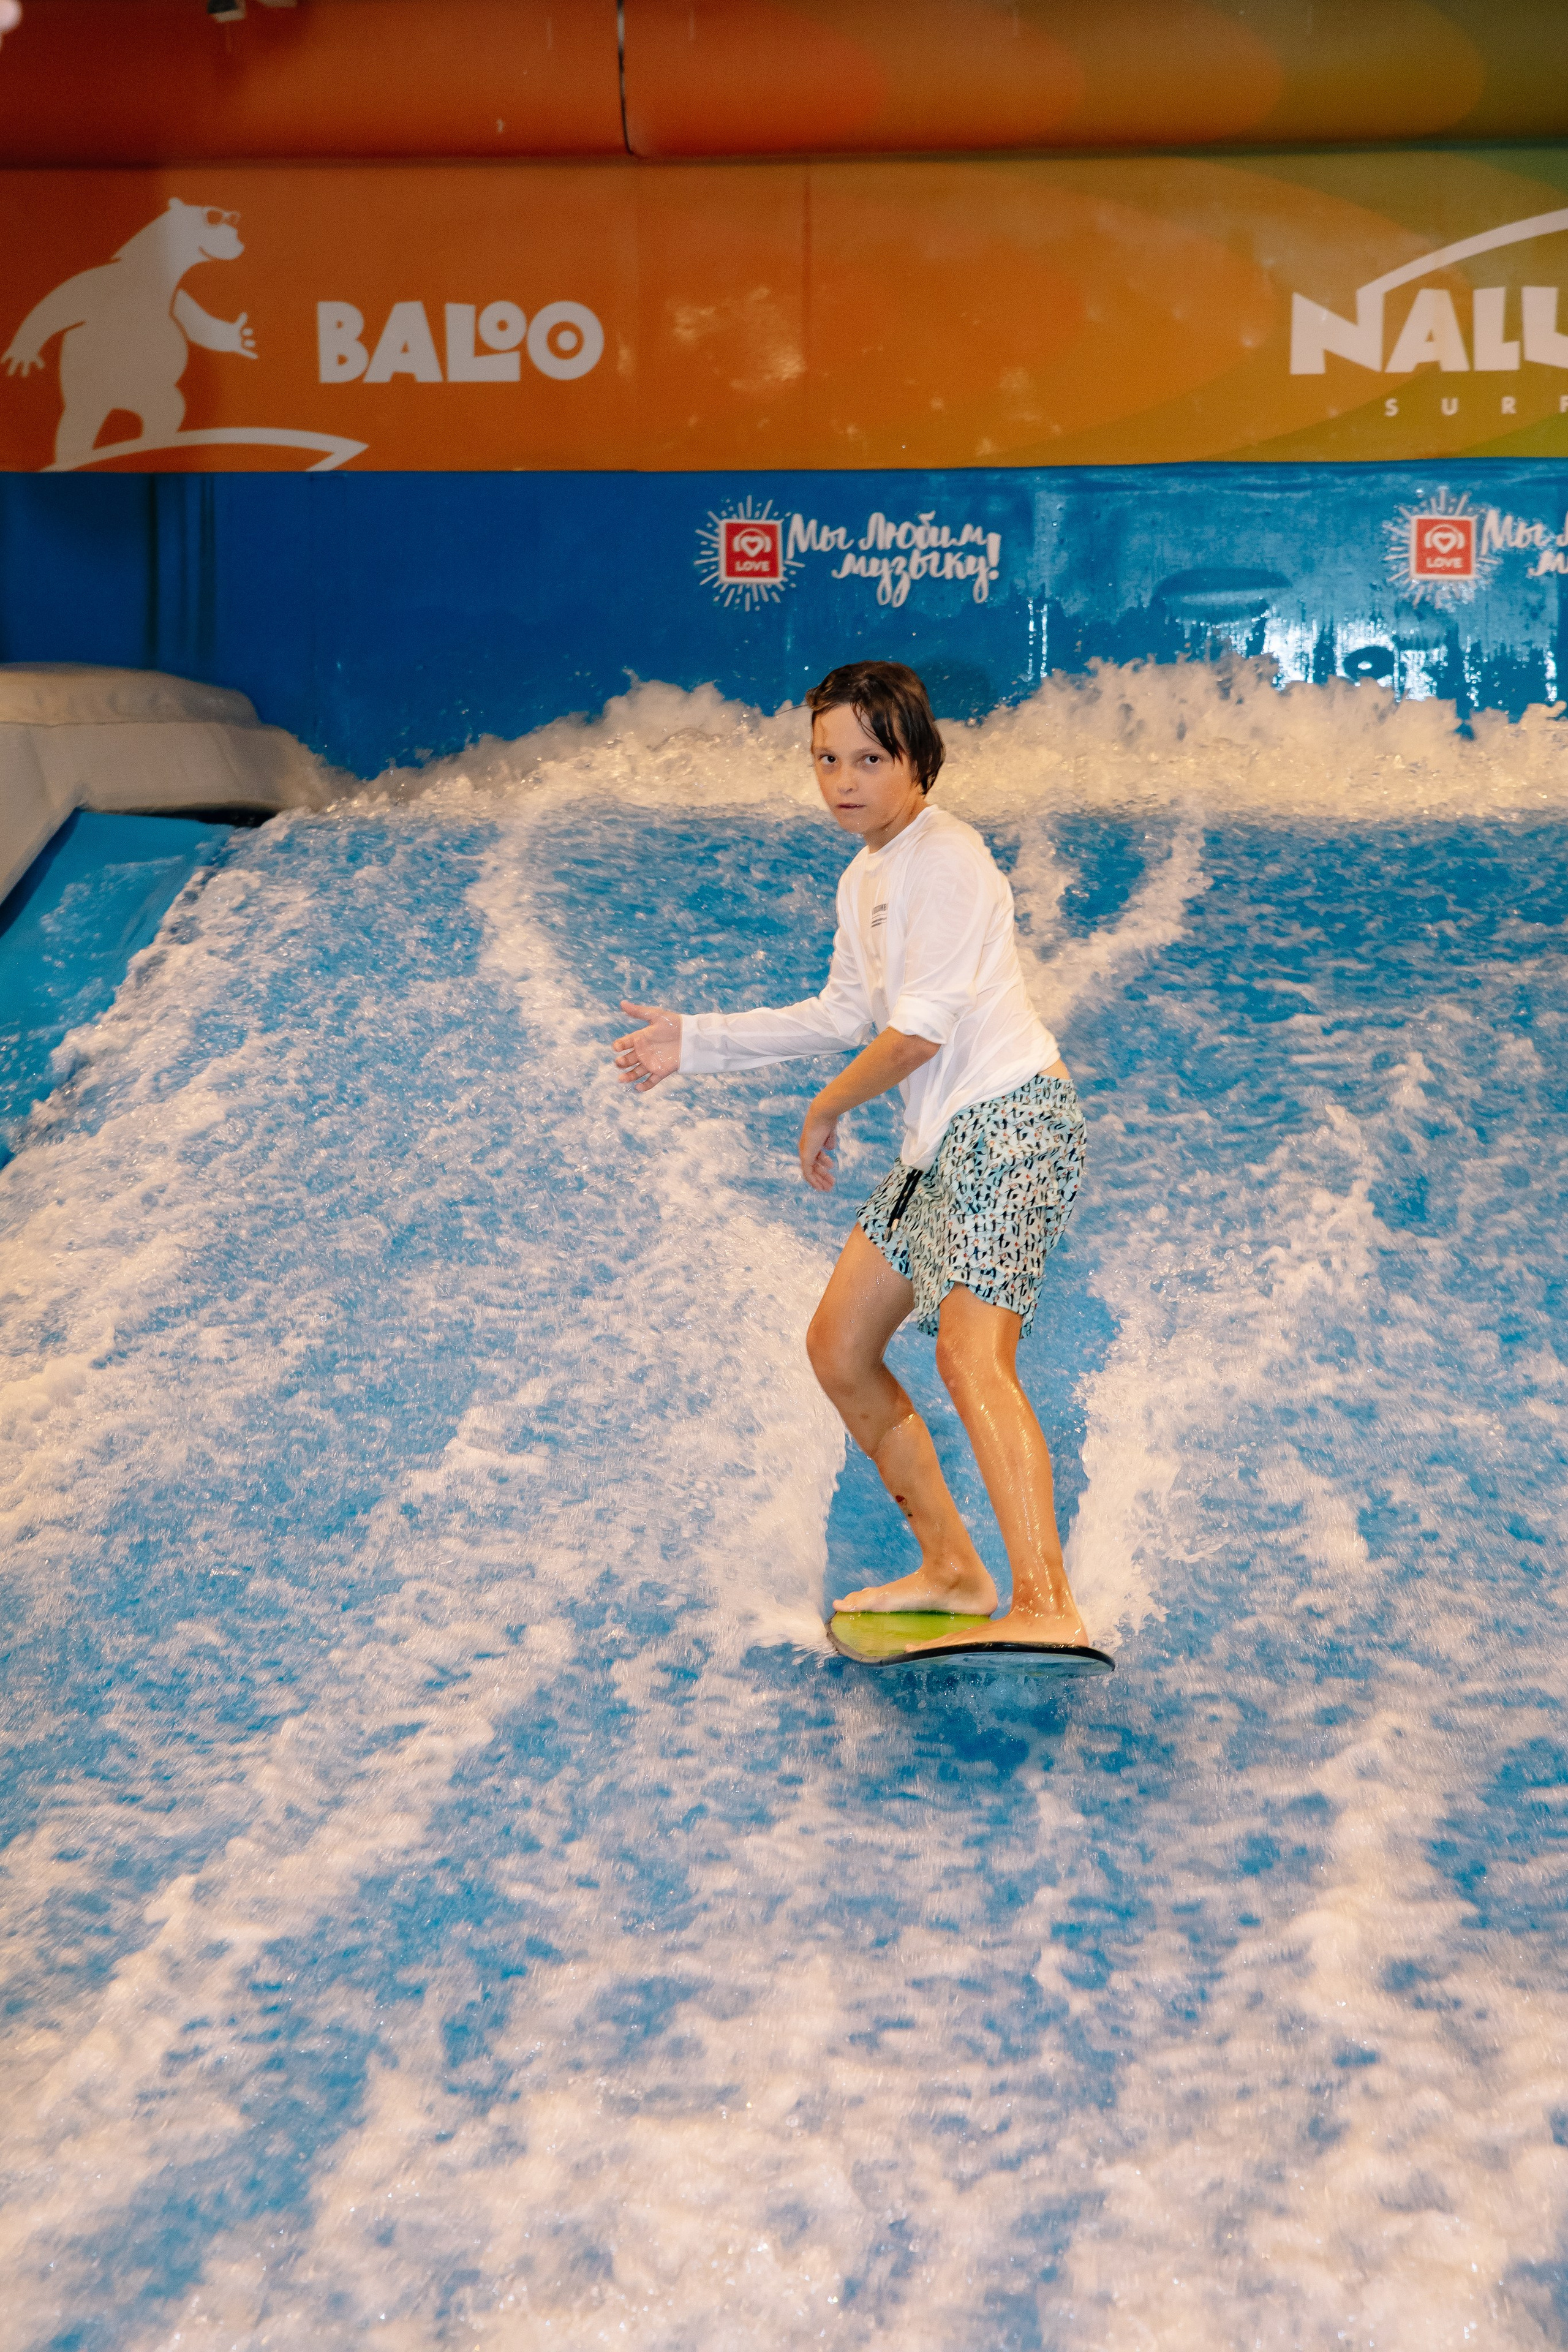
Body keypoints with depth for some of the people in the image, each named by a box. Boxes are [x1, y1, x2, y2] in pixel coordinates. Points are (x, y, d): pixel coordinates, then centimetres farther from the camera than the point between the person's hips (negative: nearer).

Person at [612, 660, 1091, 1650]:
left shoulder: (944, 856, -13)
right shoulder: (866, 878, 17)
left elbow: (922, 1028, -20)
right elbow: (843, 1017, 26)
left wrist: (827, 1110, -6)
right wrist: (694, 1039, 23)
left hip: (1010, 1121, -10)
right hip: (942, 1139, 10)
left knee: (971, 1355, -25)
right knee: (839, 1348, 13)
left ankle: (1047, 1603, -33)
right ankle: (952, 1568, 20)